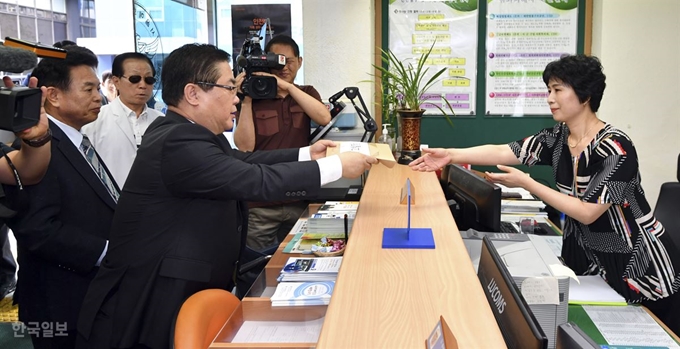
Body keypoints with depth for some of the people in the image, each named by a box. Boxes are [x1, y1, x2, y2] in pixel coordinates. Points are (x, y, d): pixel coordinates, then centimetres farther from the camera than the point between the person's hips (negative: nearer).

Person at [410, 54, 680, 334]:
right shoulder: (557, 138, -5)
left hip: (638, 265, -6)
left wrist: (526, 183, -27)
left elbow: (587, 213, -26)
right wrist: (451, 155, -25)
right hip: (589, 258, 6)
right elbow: (502, 152, -13)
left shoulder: (616, 148, -24)